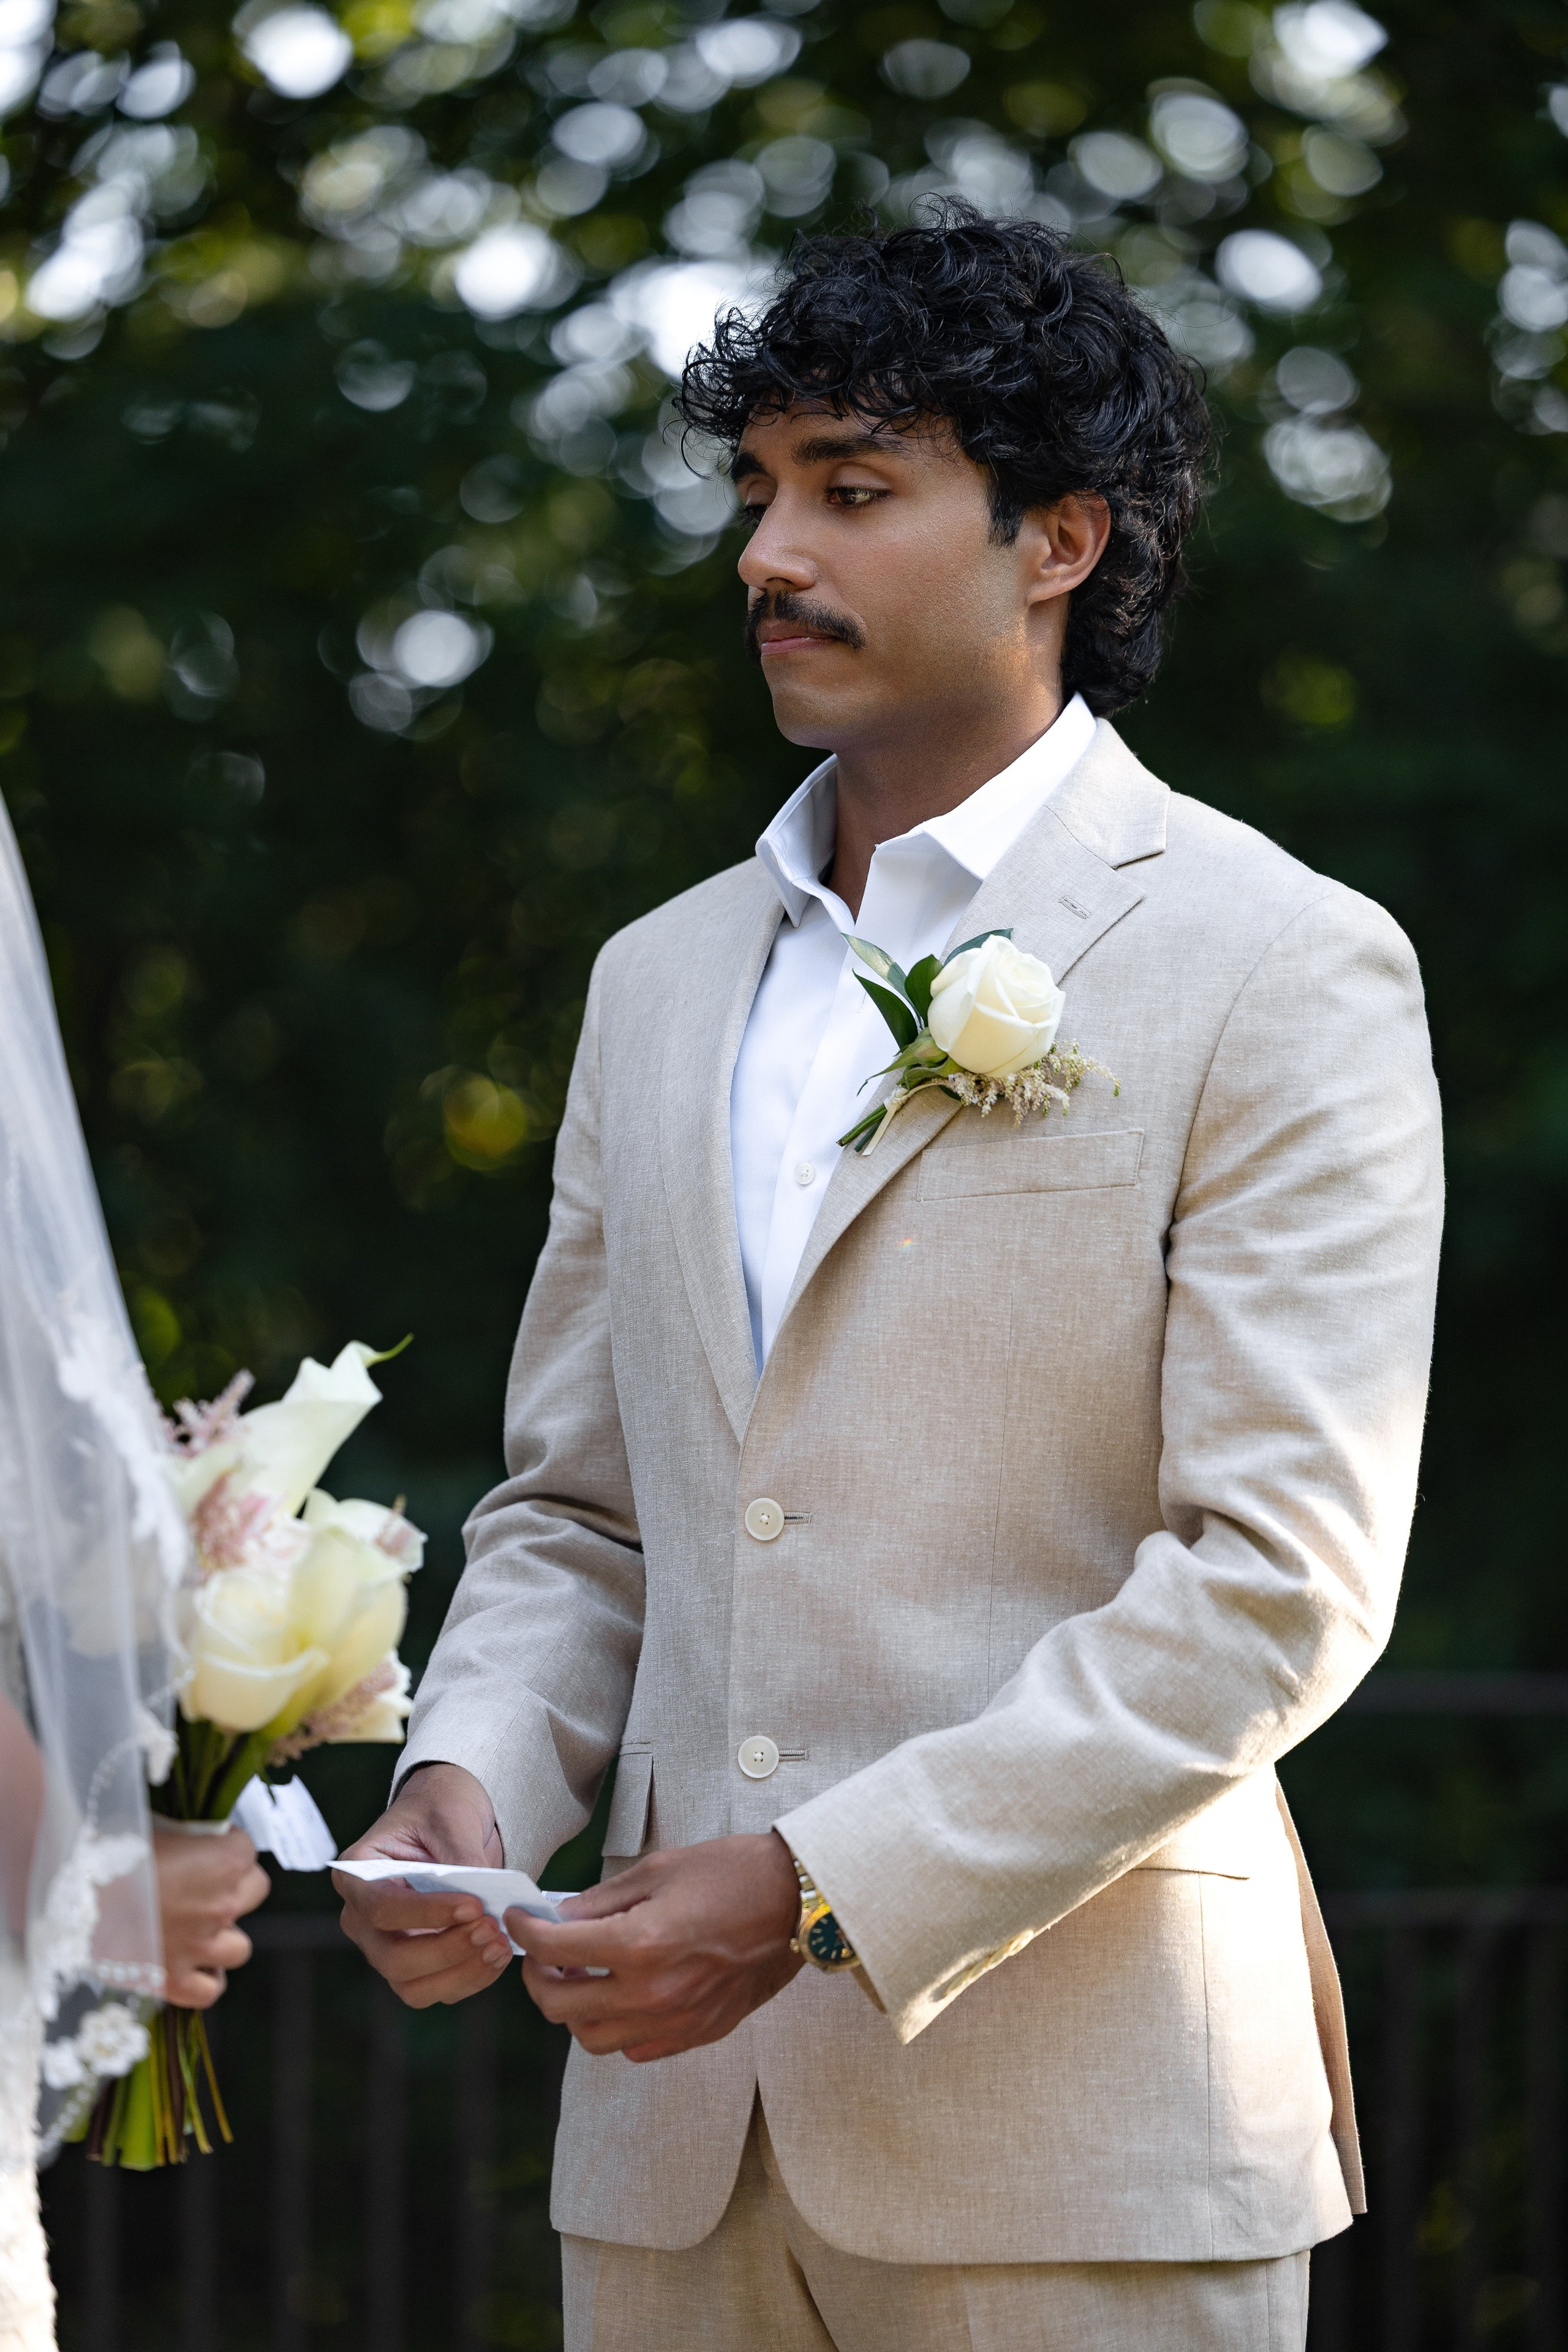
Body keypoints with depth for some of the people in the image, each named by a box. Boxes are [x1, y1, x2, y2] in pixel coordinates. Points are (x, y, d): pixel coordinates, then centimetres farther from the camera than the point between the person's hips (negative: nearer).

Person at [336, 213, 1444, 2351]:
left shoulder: (1282, 972, -4)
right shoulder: (660, 984, 16)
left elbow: (1278, 1576, -12)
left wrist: (827, 1891, -18)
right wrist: (472, 1782, -3)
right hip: (678, 2119, 5)